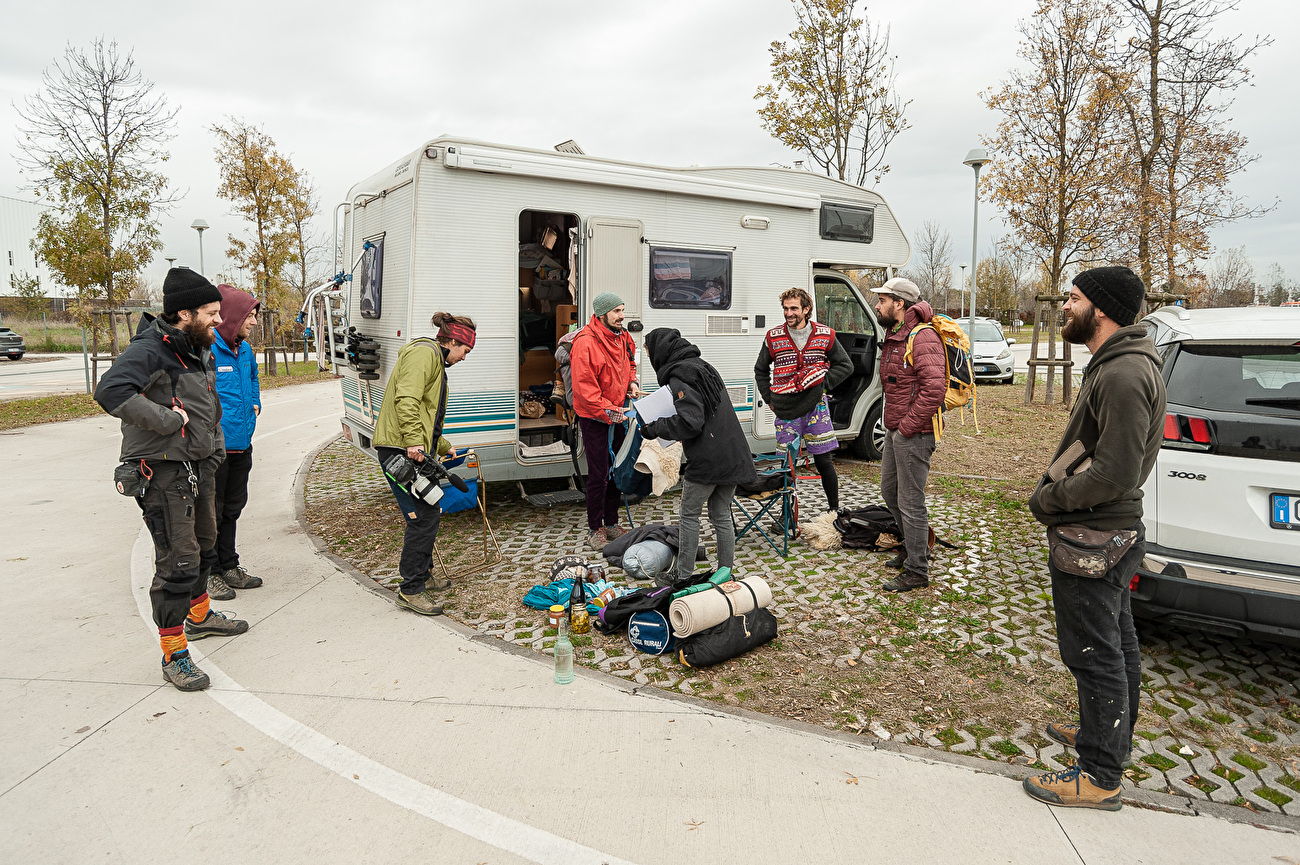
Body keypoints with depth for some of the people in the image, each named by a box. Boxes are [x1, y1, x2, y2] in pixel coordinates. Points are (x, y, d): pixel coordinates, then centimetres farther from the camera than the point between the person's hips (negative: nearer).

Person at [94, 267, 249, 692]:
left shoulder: (201, 349, 11)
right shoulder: (150, 350, -19)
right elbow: (110, 392, -36)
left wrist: (214, 448, 19)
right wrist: (169, 420, -28)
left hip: (200, 465, 10)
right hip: (163, 471, -9)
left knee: (203, 544, 24)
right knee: (178, 562, -7)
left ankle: (200, 616, 46)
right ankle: (173, 655, 4)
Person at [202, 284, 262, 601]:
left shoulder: (245, 350, 10)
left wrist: (254, 403, 14)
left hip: (241, 445, 9)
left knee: (233, 507, 19)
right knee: (210, 510, 4)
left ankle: (228, 566, 33)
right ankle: (209, 573, 18)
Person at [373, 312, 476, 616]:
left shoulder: (436, 361, 25)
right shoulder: (424, 353, -8)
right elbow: (406, 399, -23)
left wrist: (444, 447, 36)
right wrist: (414, 441, -29)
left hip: (415, 450, 11)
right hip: (401, 449, -11)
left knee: (429, 513, 16)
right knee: (423, 517, -11)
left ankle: (421, 576, 29)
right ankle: (410, 590, -4)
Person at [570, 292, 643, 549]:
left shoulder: (623, 337, 5)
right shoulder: (585, 342, -20)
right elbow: (583, 387, -23)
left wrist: (631, 382, 3)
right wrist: (608, 411, -26)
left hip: (616, 413, 8)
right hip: (594, 417, -8)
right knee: (598, 474, -4)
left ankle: (612, 524, 27)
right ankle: (595, 530, 10)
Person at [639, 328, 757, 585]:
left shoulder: (679, 376, -12)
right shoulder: (704, 366, 17)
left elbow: (690, 422, -21)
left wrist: (654, 428, -8)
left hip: (707, 459, -8)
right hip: (733, 455, 9)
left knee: (689, 515, 5)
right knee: (721, 515, 15)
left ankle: (684, 577, 14)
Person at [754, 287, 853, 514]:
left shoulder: (825, 335, 1)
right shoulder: (773, 337, 1)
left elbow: (845, 365, 11)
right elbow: (760, 370, 16)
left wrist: (824, 383, -1)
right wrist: (770, 399, 9)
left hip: (815, 407, 0)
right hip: (785, 410, 0)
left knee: (823, 460, 3)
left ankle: (834, 509, 20)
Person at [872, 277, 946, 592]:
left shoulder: (922, 337, -18)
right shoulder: (893, 337, 15)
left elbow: (935, 387, -28)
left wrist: (908, 426, -22)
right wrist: (893, 426, 17)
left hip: (914, 434, -10)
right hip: (894, 430, 10)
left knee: (910, 502, -3)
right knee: (889, 490, 21)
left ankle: (917, 572, 10)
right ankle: (913, 546, 39)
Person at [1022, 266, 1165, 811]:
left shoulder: (1123, 374, -23)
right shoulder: (1118, 364, 11)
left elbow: (1114, 473, -27)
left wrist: (1050, 498, -15)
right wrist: (1056, 489, 8)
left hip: (1092, 541, -11)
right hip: (1113, 532, 11)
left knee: (1095, 655, 1)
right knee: (1115, 645, 23)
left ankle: (1100, 776, 15)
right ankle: (1110, 736, 42)